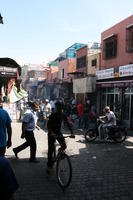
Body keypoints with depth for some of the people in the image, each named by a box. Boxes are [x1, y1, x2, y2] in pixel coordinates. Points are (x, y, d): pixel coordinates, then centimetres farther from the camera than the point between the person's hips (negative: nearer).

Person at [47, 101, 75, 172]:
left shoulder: (63, 115, -5)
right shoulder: (53, 115, -17)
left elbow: (68, 124, -4)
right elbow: (48, 125, -23)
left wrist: (72, 133, -15)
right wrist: (51, 133, -39)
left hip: (58, 132, 3)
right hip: (51, 133, -3)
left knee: (64, 146, -15)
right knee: (51, 149, -2)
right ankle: (49, 165, 15)